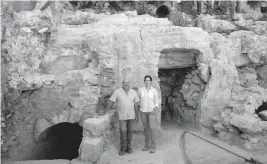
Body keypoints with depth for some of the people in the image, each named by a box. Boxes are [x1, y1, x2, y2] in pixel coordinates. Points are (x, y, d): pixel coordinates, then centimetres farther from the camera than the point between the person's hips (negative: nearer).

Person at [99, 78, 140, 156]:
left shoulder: (134, 92, -2)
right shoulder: (117, 92, -9)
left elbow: (136, 104, 3)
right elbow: (111, 102, -8)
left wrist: (137, 115, 2)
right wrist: (104, 112, -9)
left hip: (131, 115, 2)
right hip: (122, 115, -2)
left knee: (129, 131, 8)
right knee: (123, 131, -4)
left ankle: (128, 147, 22)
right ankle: (123, 148, 11)